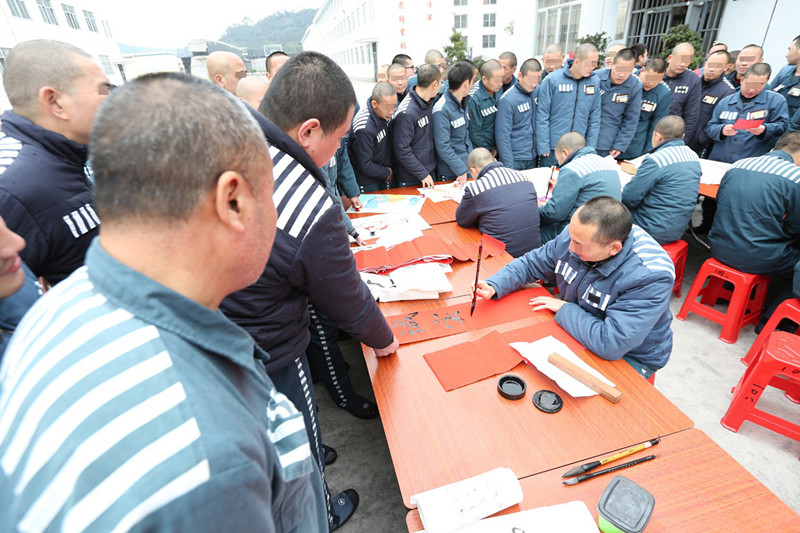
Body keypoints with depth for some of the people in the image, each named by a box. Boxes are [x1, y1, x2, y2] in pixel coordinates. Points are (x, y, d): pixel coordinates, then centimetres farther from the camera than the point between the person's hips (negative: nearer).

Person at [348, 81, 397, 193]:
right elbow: (364, 165, -24)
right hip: (366, 181, -7)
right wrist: (387, 173, -10)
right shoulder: (364, 128, -31)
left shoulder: (385, 114, -8)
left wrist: (388, 166, -2)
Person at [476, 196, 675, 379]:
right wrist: (494, 286, -17)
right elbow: (531, 263, -1)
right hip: (571, 327, 6)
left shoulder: (650, 277, -34)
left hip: (628, 357, -5)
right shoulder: (576, 235, -15)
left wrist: (564, 309, -24)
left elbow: (611, 344, -38)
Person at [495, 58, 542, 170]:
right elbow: (503, 136, -16)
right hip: (515, 160, -6)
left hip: (533, 158, 6)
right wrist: (509, 167, -19)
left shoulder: (538, 90, 3)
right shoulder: (507, 100, -16)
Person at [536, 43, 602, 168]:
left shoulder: (595, 81, 2)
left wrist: (591, 147, 2)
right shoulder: (552, 80, -8)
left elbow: (594, 118, 6)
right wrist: (543, 147, -11)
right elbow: (542, 116, -8)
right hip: (552, 148, -3)